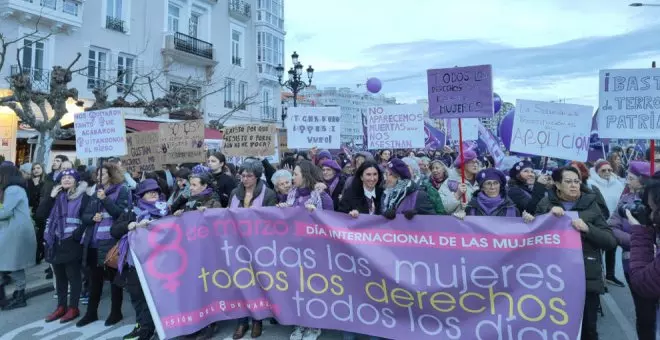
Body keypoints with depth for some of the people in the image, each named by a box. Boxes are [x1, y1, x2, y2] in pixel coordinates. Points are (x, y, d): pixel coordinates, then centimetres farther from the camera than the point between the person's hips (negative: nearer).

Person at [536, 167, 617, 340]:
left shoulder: (591, 205, 3)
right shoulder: (546, 204, 4)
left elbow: (611, 241, 0)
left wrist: (587, 228, -17)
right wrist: (549, 215, -14)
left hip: (588, 277, 0)